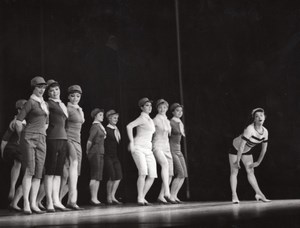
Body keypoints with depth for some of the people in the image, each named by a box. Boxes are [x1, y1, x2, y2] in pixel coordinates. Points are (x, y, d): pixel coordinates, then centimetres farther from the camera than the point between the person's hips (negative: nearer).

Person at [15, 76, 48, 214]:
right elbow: (18, 121, -6)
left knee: (38, 172, 1)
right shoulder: (30, 102, -4)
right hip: (29, 138, -7)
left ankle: (33, 204, 2)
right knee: (29, 170, -15)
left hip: (41, 140, 7)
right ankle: (26, 204, -14)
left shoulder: (44, 104, 19)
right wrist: (22, 138, -1)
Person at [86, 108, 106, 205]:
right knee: (96, 176, -9)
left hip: (100, 153, 9)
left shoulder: (100, 126, 18)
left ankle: (94, 198, 11)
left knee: (97, 177, 8)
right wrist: (88, 151, -4)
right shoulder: (95, 126, -10)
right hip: (95, 153, -9)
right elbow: (89, 141, -15)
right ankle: (93, 198, -8)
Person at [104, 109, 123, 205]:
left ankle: (112, 197, 3)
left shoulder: (117, 129, 14)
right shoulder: (106, 129, -6)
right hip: (108, 156, -7)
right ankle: (109, 198, 1)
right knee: (112, 176, -11)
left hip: (115, 156, 7)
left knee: (118, 176, -3)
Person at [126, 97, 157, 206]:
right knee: (143, 173, -24)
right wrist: (132, 142, -20)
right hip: (138, 147, -8)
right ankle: (140, 199, -17)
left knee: (152, 176, -4)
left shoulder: (150, 120, 21)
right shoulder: (142, 118, -5)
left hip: (148, 149, 8)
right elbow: (129, 126, -19)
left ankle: (142, 197, 6)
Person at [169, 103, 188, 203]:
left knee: (183, 175, -1)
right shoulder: (170, 123, -11)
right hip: (171, 150, -8)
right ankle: (171, 196, -9)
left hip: (178, 150, 8)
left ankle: (174, 196, 6)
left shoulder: (181, 123, 14)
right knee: (180, 174, -17)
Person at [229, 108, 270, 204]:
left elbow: (264, 149, -2)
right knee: (234, 172, -6)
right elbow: (241, 146, -31)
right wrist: (238, 161, -26)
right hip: (235, 148, -5)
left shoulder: (265, 132, -15)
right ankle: (234, 196, -5)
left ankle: (258, 193, 4)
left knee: (250, 171, 1)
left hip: (247, 151, 5)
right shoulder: (249, 129, -35)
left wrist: (258, 162, 1)